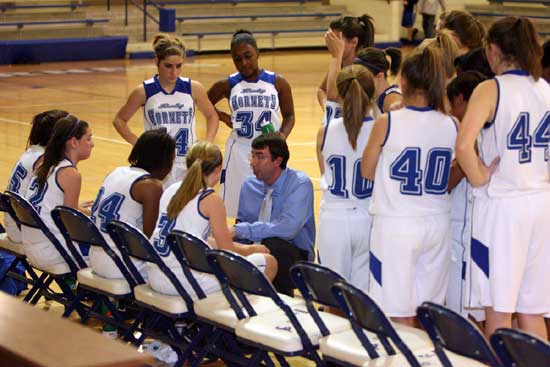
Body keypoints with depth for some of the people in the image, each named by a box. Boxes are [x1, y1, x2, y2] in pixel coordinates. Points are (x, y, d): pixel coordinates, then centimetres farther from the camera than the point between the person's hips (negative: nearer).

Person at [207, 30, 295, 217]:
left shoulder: (277, 82, 0)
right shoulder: (228, 85, 3)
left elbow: (289, 115, 6)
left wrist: (282, 135, -12)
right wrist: (224, 117, 1)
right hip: (240, 151, 1)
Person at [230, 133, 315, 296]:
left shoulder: (300, 184, -12)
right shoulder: (249, 185, 7)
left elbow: (287, 228, -25)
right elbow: (242, 223, 14)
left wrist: (242, 230, -25)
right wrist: (233, 232, -11)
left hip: (295, 257, -5)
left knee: (272, 244, -37)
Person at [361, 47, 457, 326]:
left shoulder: (387, 123, -11)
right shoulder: (451, 126, 0)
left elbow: (367, 172, 2)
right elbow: (451, 180, 8)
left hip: (396, 224, -4)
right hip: (437, 223, 4)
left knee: (400, 316, 1)